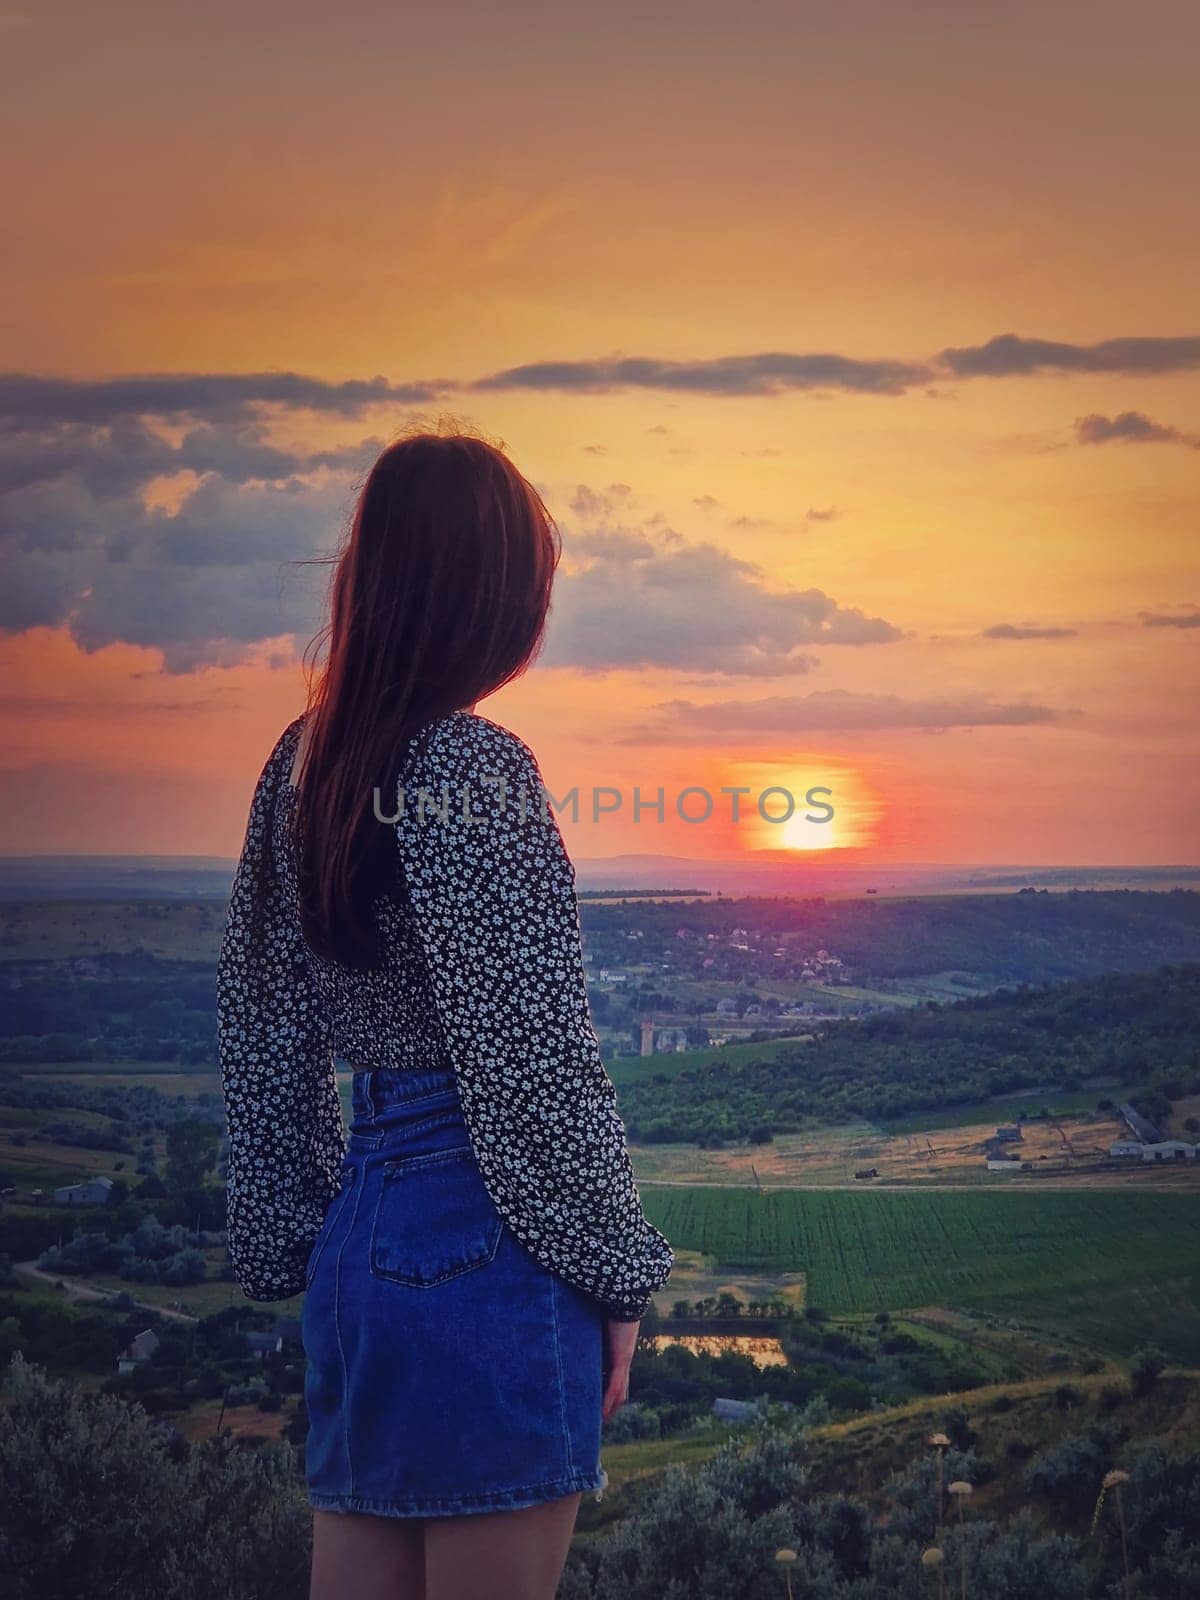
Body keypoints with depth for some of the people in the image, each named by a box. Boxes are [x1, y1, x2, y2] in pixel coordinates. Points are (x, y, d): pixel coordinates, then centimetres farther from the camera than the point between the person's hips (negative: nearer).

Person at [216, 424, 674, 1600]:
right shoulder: (473, 770, -15)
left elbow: (261, 1036, 12)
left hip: (359, 1239, 8)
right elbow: (533, 1058, -16)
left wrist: (289, 1241, 18)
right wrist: (615, 1270, -6)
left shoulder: (301, 764, 7)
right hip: (487, 1250, -7)